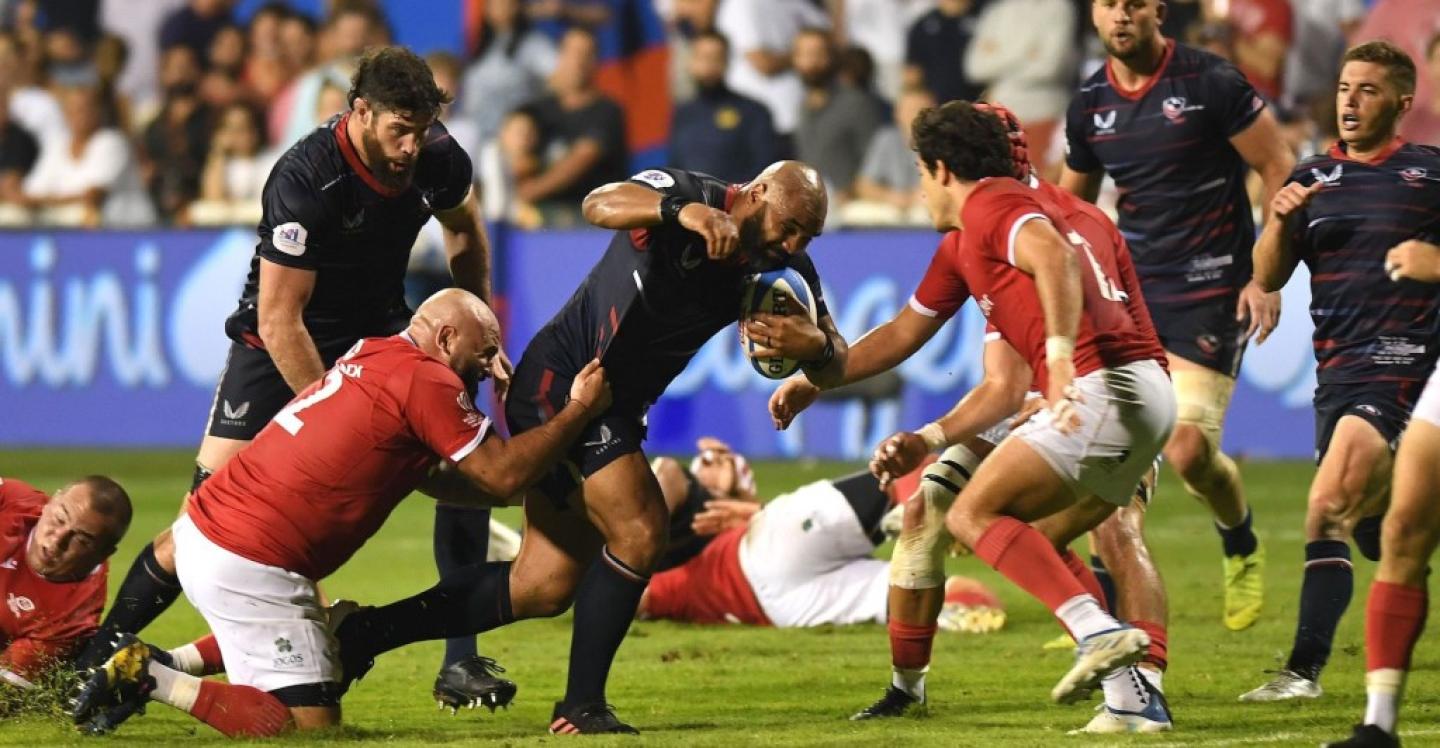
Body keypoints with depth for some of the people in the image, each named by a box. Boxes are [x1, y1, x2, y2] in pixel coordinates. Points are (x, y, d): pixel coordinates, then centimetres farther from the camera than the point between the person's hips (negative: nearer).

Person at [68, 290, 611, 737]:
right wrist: (579, 410, 0)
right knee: (313, 725, -7)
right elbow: (502, 475, -10)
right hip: (251, 567, -10)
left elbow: (430, 476, 24)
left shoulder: (373, 356, 17)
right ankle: (152, 679, -9)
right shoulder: (428, 379, -10)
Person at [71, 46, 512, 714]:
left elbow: (465, 234, 13)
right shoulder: (304, 179, -31)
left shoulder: (438, 160, -13)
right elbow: (279, 318, -28)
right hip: (278, 344, -5)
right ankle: (94, 663, 1)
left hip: (380, 334, 5)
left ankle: (461, 663, -7)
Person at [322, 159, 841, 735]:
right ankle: (581, 705, -8)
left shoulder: (782, 269, 1)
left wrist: (814, 345, -25)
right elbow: (600, 205, -35)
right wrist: (681, 210, -53)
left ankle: (366, 633, 17)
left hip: (616, 409, 8)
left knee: (545, 588, 7)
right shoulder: (687, 193, -17)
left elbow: (836, 363, -1)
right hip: (560, 382, -8)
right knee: (639, 534, -20)